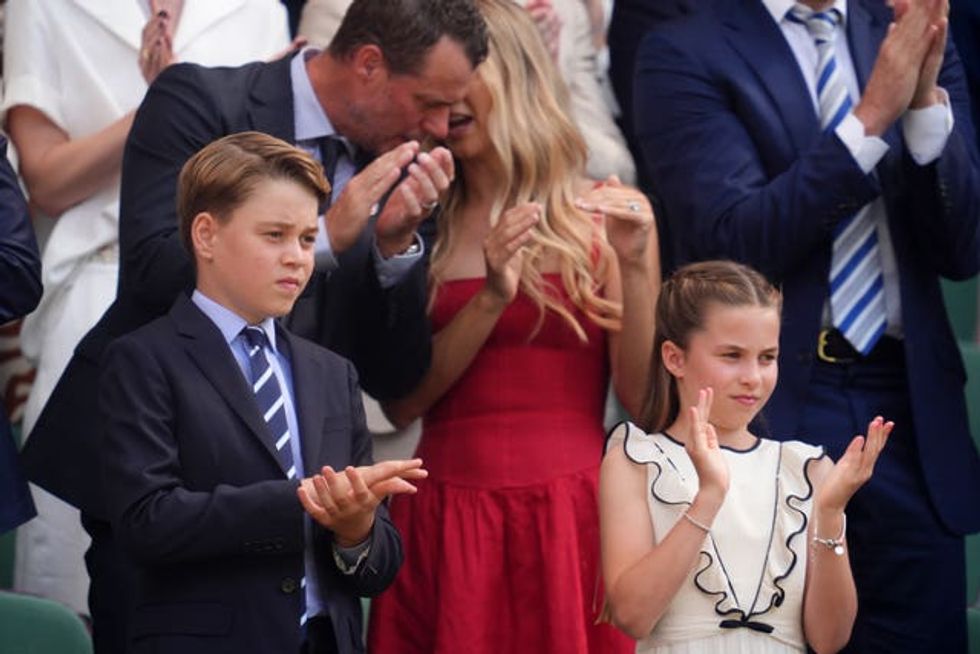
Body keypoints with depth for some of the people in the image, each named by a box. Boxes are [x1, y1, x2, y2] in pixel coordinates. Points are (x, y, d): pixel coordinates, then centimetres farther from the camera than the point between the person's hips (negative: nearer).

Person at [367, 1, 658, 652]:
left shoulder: (609, 214, 2)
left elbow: (644, 399, -1)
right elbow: (400, 403, -1)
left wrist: (634, 267, -12)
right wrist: (491, 301, -11)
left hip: (569, 518, -1)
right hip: (445, 519, 2)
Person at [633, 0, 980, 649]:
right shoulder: (687, 55, -2)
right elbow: (736, 241, -14)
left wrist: (926, 98, -12)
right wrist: (874, 114, -20)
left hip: (908, 401, 4)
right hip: (776, 401, -4)